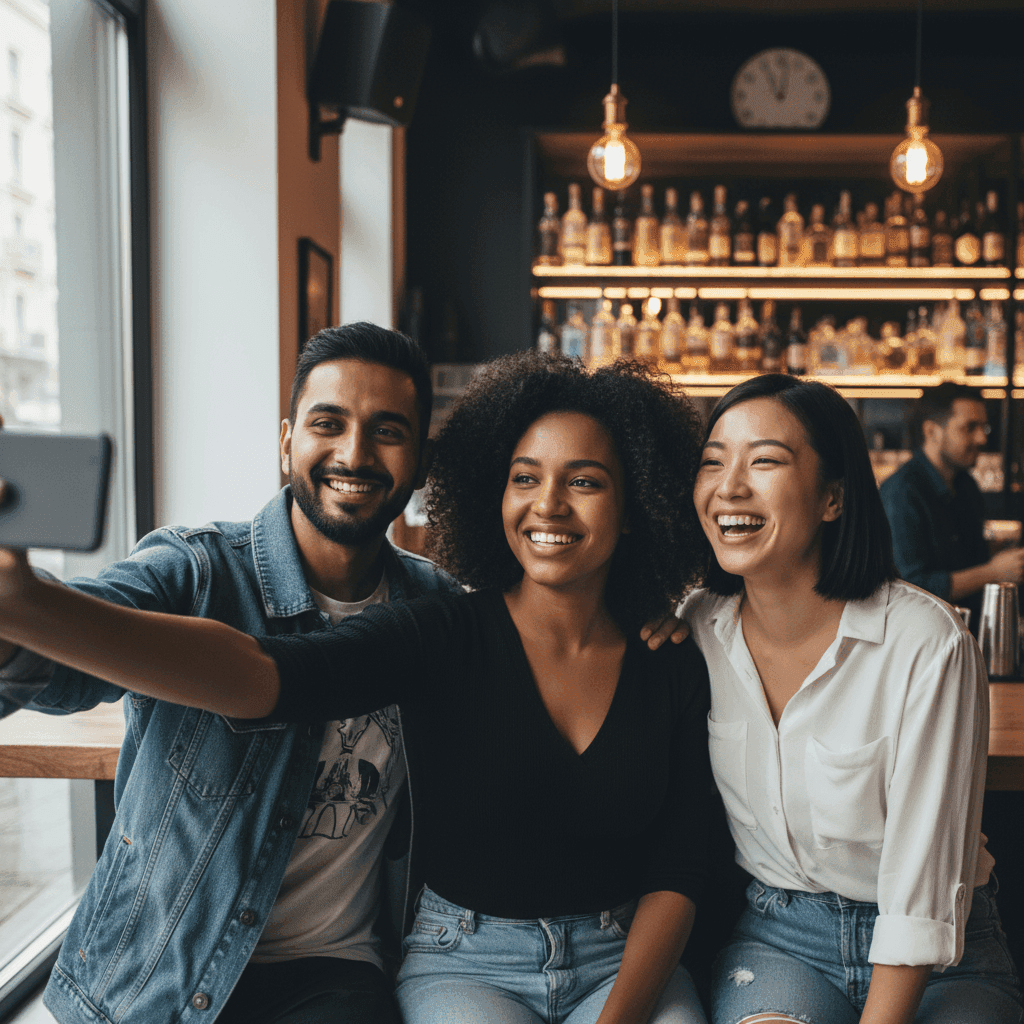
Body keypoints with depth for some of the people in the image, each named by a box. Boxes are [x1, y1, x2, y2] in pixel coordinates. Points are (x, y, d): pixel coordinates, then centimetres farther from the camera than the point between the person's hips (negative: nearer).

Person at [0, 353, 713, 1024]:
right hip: (465, 962, -1)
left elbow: (677, 871, 0)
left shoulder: (677, 672, 0)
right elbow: (260, 674, -25)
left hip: (627, 964, 2)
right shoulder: (439, 636, -8)